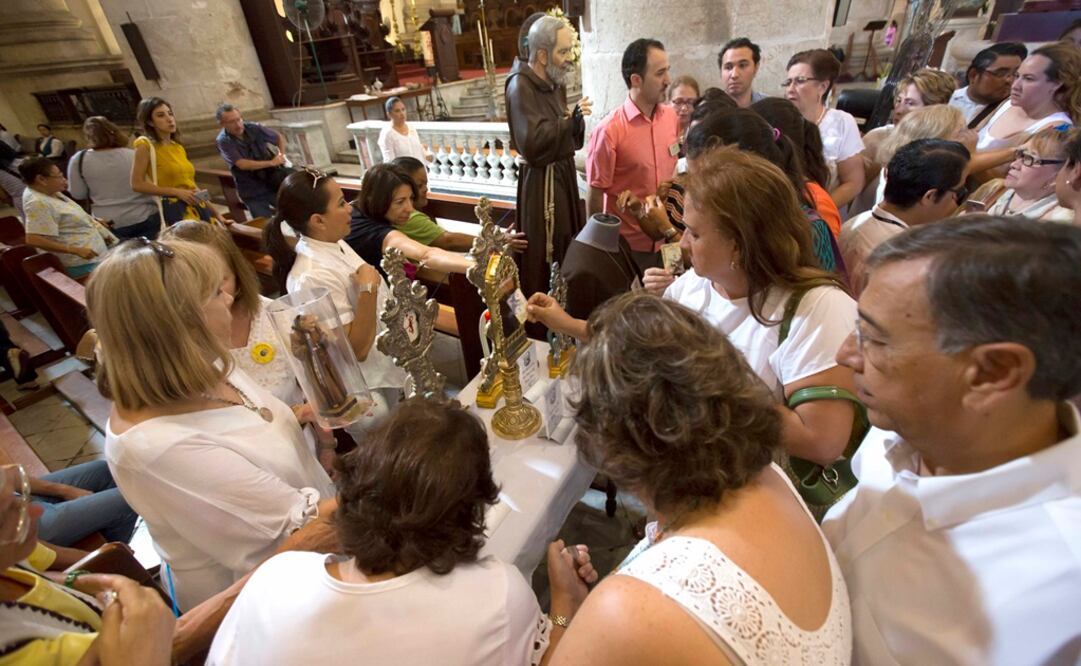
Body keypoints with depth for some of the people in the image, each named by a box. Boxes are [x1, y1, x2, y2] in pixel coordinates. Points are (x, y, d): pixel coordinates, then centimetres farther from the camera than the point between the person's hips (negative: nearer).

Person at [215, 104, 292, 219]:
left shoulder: (254, 128, -5)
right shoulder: (223, 141, -12)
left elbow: (280, 138, 9)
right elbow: (242, 164, -23)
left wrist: (281, 155, -10)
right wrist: (271, 163, -28)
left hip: (272, 180, 3)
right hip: (252, 192, -3)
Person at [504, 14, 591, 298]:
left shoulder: (555, 83, 13)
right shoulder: (520, 86, -15)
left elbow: (570, 137, 15)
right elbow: (533, 142, -28)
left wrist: (577, 118, -8)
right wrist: (570, 118, -15)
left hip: (565, 173, 9)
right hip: (541, 181, -9)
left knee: (569, 249, 15)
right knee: (541, 258, -3)